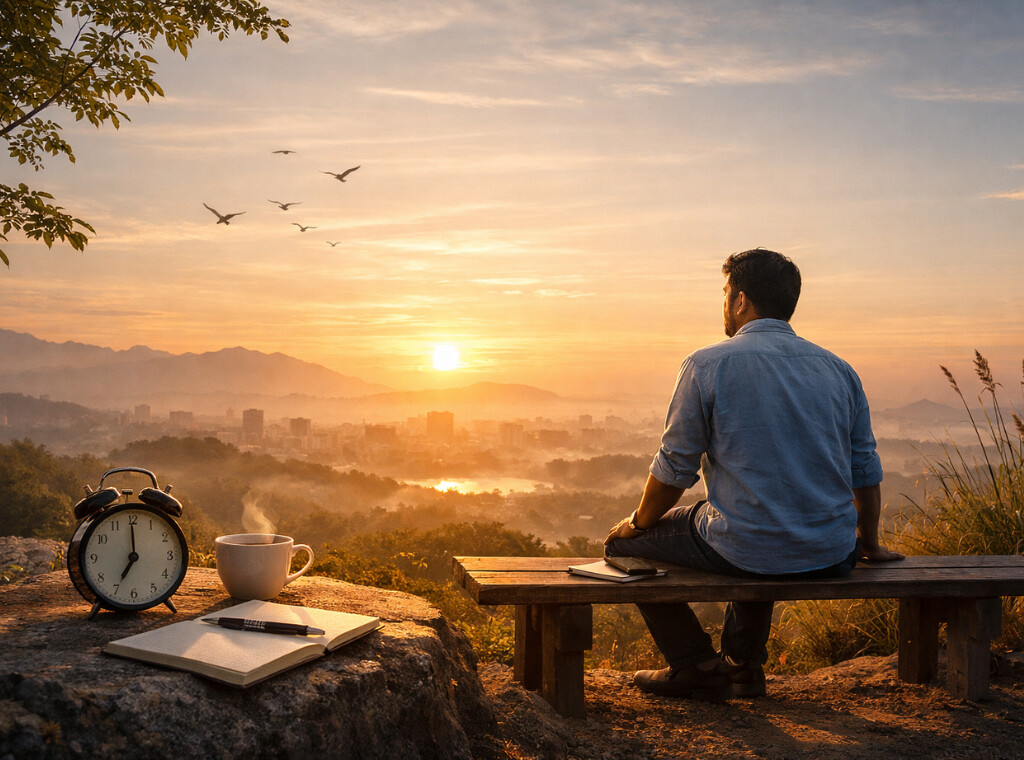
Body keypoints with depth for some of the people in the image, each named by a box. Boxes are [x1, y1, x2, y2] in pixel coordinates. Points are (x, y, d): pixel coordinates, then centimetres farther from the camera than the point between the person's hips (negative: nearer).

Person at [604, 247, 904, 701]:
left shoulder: (707, 364, -7)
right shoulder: (839, 369, 8)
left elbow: (675, 468, -4)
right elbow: (865, 471, 14)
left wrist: (637, 524, 14)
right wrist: (868, 543, 30)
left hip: (746, 552, -6)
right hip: (831, 557, 6)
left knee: (624, 543, 15)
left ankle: (697, 666, 14)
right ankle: (743, 663, 34)